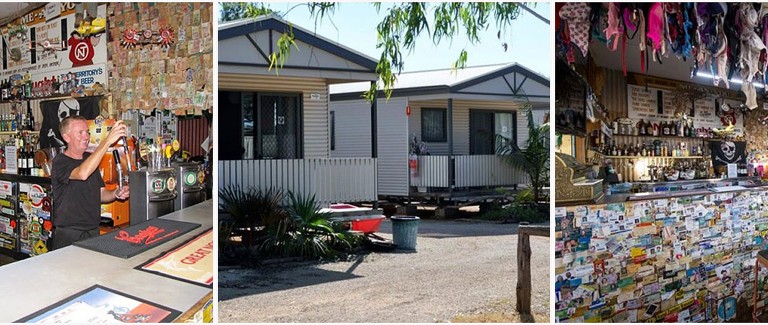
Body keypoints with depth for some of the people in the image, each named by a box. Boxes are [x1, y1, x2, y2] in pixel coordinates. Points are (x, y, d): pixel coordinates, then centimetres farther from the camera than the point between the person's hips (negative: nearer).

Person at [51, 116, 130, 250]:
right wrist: (107, 141, -35)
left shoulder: (90, 158, 13)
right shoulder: (60, 162, -10)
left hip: (93, 232, 6)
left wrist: (116, 194, -6)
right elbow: (82, 174, -33)